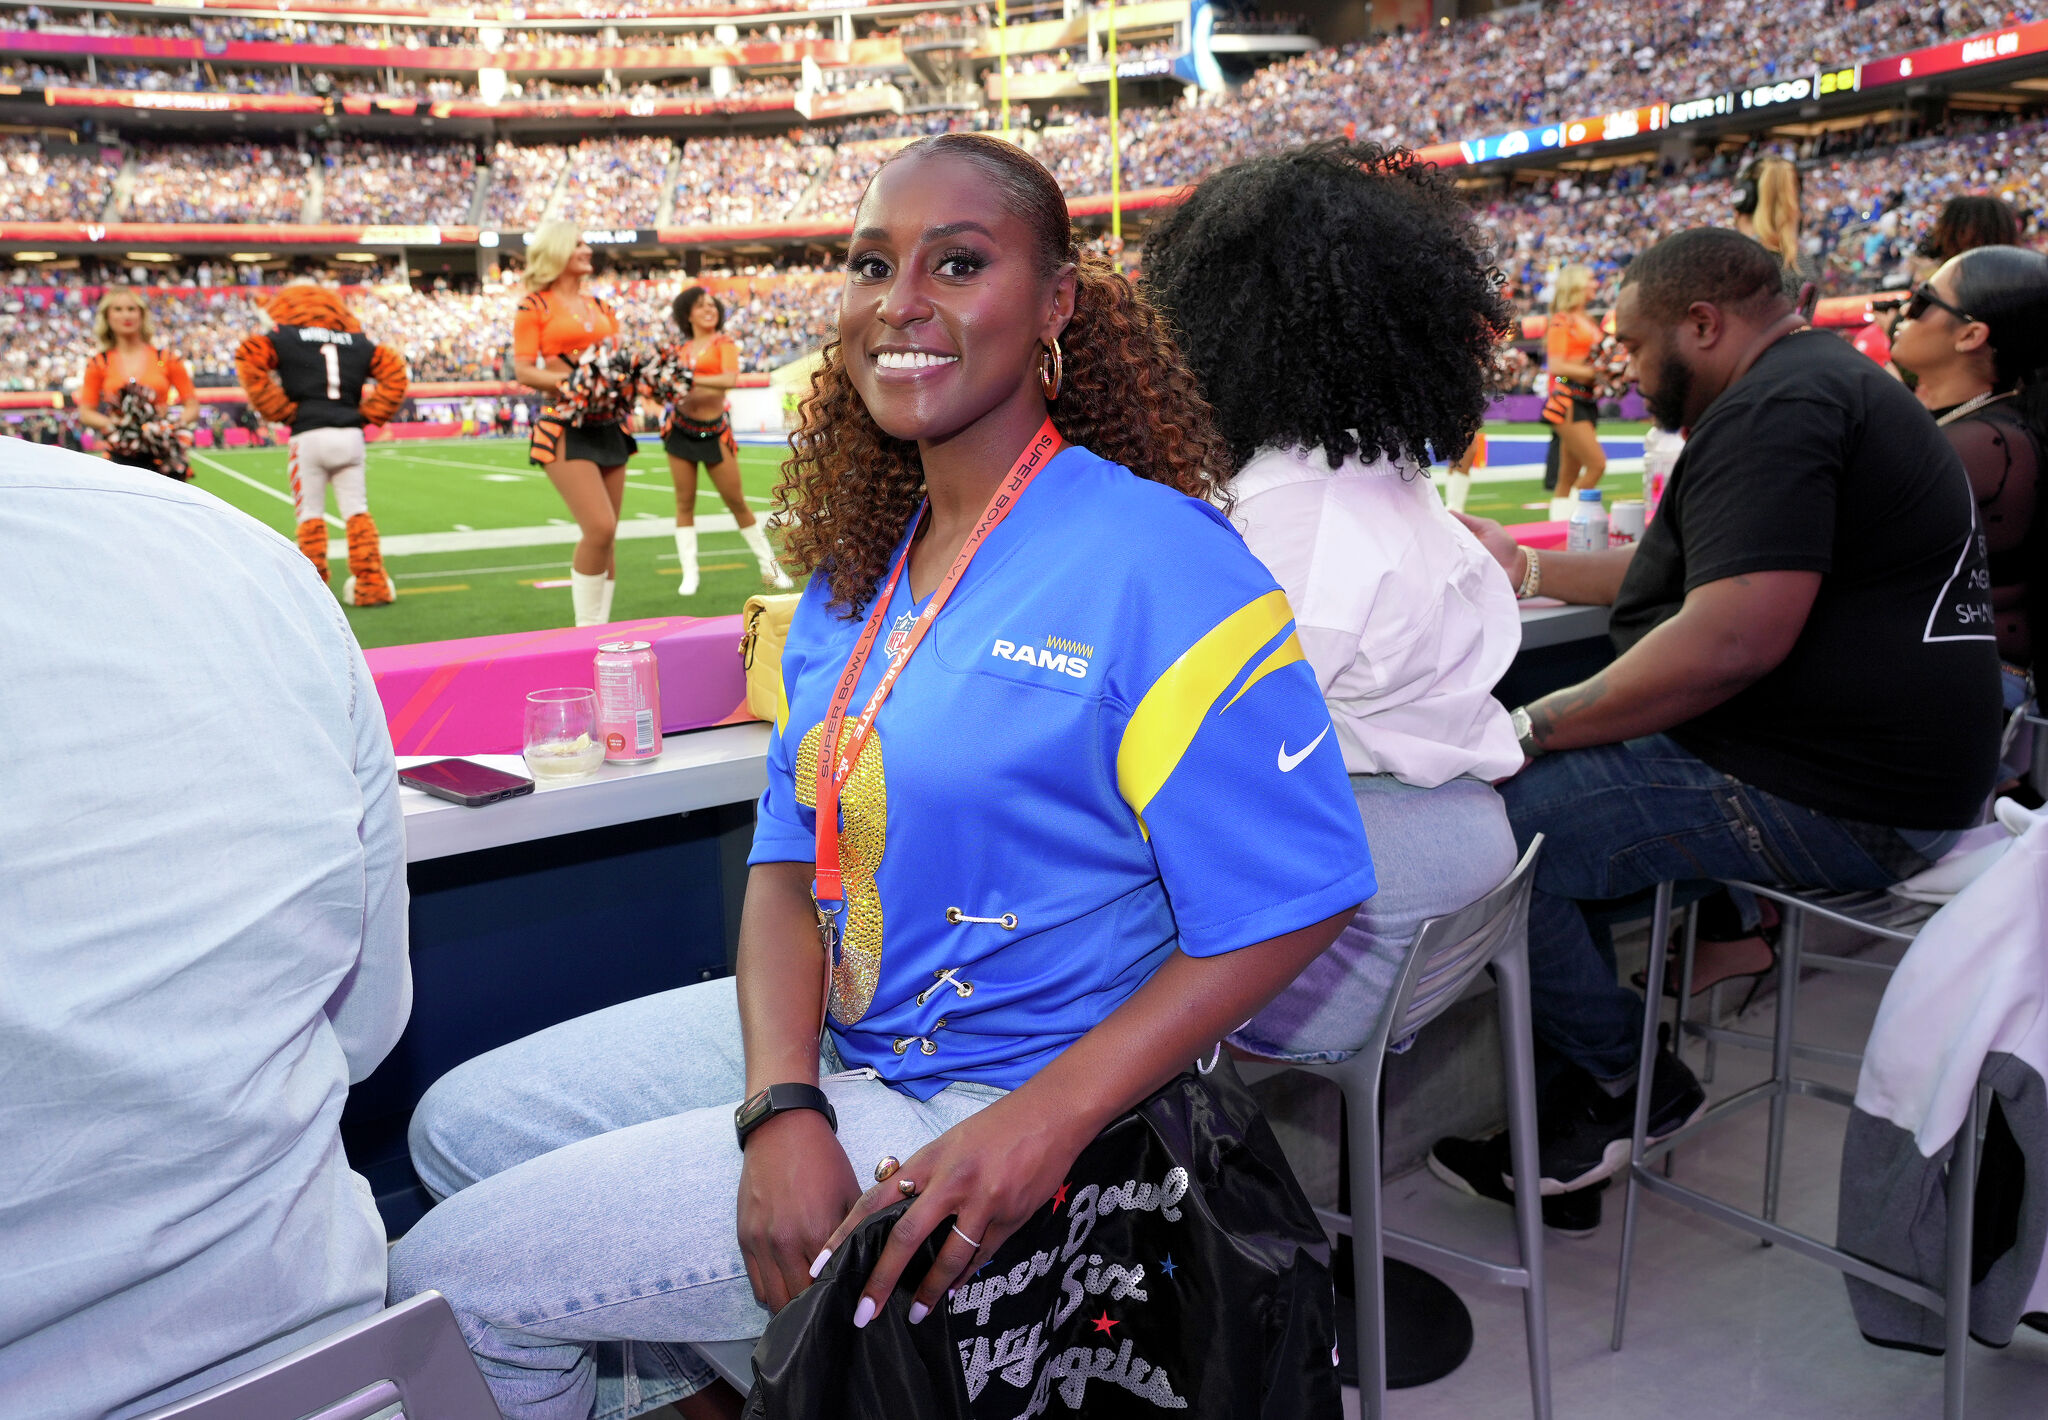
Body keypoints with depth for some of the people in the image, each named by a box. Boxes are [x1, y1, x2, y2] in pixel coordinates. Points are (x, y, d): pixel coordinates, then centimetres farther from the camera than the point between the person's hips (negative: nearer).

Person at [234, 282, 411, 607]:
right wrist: (370, 414, 9)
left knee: (311, 514, 5)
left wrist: (281, 412, -4)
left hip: (308, 435, -3)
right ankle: (372, 584, 5)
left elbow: (249, 359, -8)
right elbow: (394, 368, 10)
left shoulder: (283, 338, 6)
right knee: (357, 511, 7)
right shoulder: (355, 340, 15)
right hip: (351, 434, 3)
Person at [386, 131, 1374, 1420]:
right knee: (459, 1130, 18)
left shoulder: (1155, 559, -19)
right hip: (825, 1039, 8)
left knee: (441, 1287, -4)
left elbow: (1291, 902, -20)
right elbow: (791, 854, 2)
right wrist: (782, 1105, -14)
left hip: (981, 1112, -8)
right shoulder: (857, 567, 5)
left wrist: (1038, 1126, -25)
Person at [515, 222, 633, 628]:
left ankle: (598, 627, 14)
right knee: (599, 528, -17)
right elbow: (523, 370, -5)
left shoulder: (599, 306, 17)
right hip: (566, 425, -6)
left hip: (607, 425, 6)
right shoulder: (535, 305, 0)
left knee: (605, 535, 6)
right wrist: (569, 381, -21)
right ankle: (586, 629, -4)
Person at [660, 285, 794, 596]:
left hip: (714, 430, -3)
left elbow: (730, 379, -20)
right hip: (680, 428, 4)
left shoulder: (724, 344, -1)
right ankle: (689, 575, 7)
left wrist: (693, 380, -29)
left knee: (736, 501, -1)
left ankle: (769, 566, 12)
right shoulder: (681, 349, 11)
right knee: (684, 501, 1)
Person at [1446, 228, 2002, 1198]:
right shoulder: (1820, 383, 18)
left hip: (1824, 796, -12)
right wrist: (1527, 567, 28)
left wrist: (1533, 731, -22)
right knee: (1553, 777, 14)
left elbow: (1733, 638, -29)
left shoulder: (1775, 409, -18)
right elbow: (1695, 569, 27)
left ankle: (1632, 1088, 5)